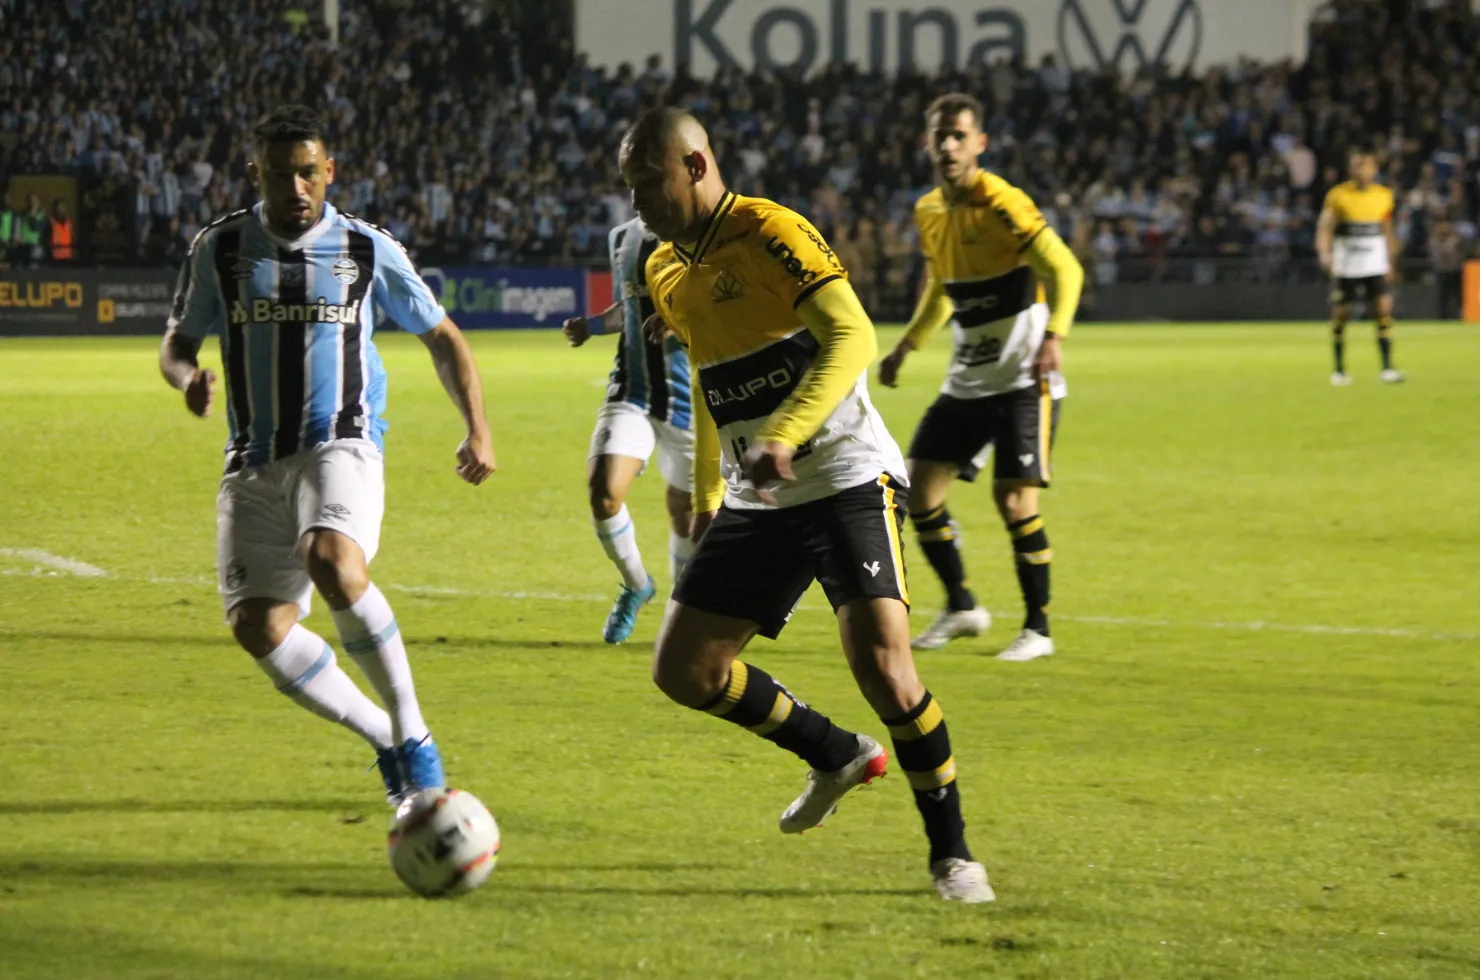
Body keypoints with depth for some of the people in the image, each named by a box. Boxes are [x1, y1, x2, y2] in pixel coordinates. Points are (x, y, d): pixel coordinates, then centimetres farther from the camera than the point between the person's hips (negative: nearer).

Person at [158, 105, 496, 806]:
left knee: (334, 565, -33)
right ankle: (385, 740, 9)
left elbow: (441, 337, 14)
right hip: (255, 460, 3)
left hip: (342, 446, -3)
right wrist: (187, 378, -11)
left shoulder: (368, 250, 2)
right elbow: (178, 341, 14)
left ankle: (413, 737, -21)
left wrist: (477, 429, 4)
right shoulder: (219, 249, 4)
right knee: (258, 627, -10)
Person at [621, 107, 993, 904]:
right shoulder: (666, 273, 12)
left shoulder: (769, 233, -13)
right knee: (682, 669, 2)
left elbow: (851, 338, -24)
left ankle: (951, 851, -4)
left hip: (845, 478, -8)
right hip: (754, 503, 8)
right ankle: (838, 756, 24)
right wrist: (706, 495, 24)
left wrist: (783, 437, -36)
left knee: (881, 662, -21)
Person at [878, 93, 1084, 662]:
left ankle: (1038, 628, 1)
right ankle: (961, 609, 17)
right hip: (967, 379, 7)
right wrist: (907, 347, 19)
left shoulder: (1000, 204, -15)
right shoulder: (928, 212, 8)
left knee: (1013, 498, -13)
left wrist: (1053, 336, -35)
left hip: (1023, 378, -7)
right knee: (920, 490, 1)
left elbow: (1064, 270, -21)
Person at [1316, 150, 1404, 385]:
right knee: (1341, 315, 1)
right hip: (1345, 266, -2)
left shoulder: (1384, 196, 7)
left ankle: (1386, 367, -9)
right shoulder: (1338, 195, -3)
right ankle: (1339, 370, 14)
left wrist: (1390, 263, 16)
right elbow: (1325, 228, -6)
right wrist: (1324, 253, -23)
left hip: (1376, 266, 2)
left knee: (1385, 309, -11)